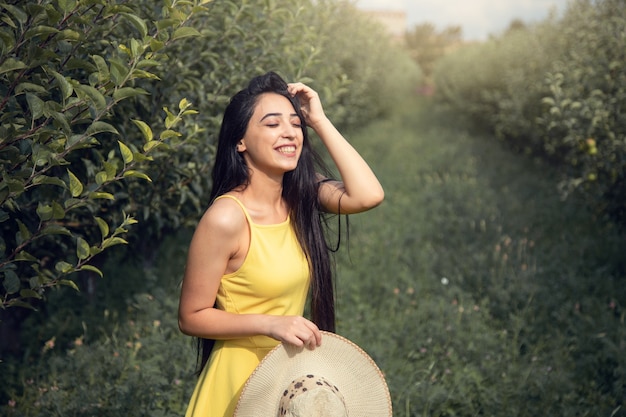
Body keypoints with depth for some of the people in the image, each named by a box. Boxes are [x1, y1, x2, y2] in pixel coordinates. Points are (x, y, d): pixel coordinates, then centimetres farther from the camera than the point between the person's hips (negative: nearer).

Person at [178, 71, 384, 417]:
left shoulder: (302, 195, -5)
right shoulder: (226, 217, -22)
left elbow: (368, 195, -23)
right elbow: (191, 318, -17)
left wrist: (320, 122, -18)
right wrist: (272, 325, -28)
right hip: (244, 378, -6)